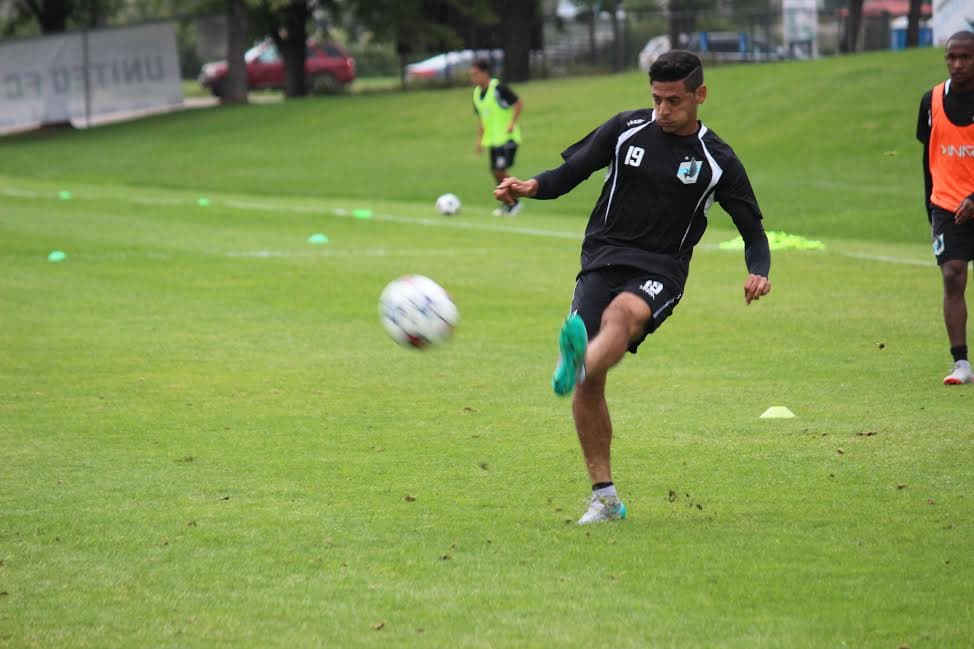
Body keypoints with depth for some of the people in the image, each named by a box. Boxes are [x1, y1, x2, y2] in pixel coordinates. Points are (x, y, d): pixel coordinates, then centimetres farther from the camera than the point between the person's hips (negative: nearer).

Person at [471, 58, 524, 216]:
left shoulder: (498, 88, -15)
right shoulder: (477, 93, 9)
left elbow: (519, 103, -14)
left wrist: (512, 124, -19)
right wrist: (479, 138, 14)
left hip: (507, 137, -8)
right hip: (492, 138, 8)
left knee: (500, 170, -14)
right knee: (495, 171, 7)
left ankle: (514, 202, -1)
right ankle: (507, 203, 18)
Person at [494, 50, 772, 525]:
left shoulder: (718, 161, 4)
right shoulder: (627, 129, 6)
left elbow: (752, 230, 10)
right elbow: (572, 171, 10)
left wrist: (758, 271, -11)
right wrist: (533, 186, -11)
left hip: (659, 271, -2)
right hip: (602, 260, 2)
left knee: (621, 314, -38)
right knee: (589, 386, -9)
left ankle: (577, 365, -69)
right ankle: (604, 498, 1)